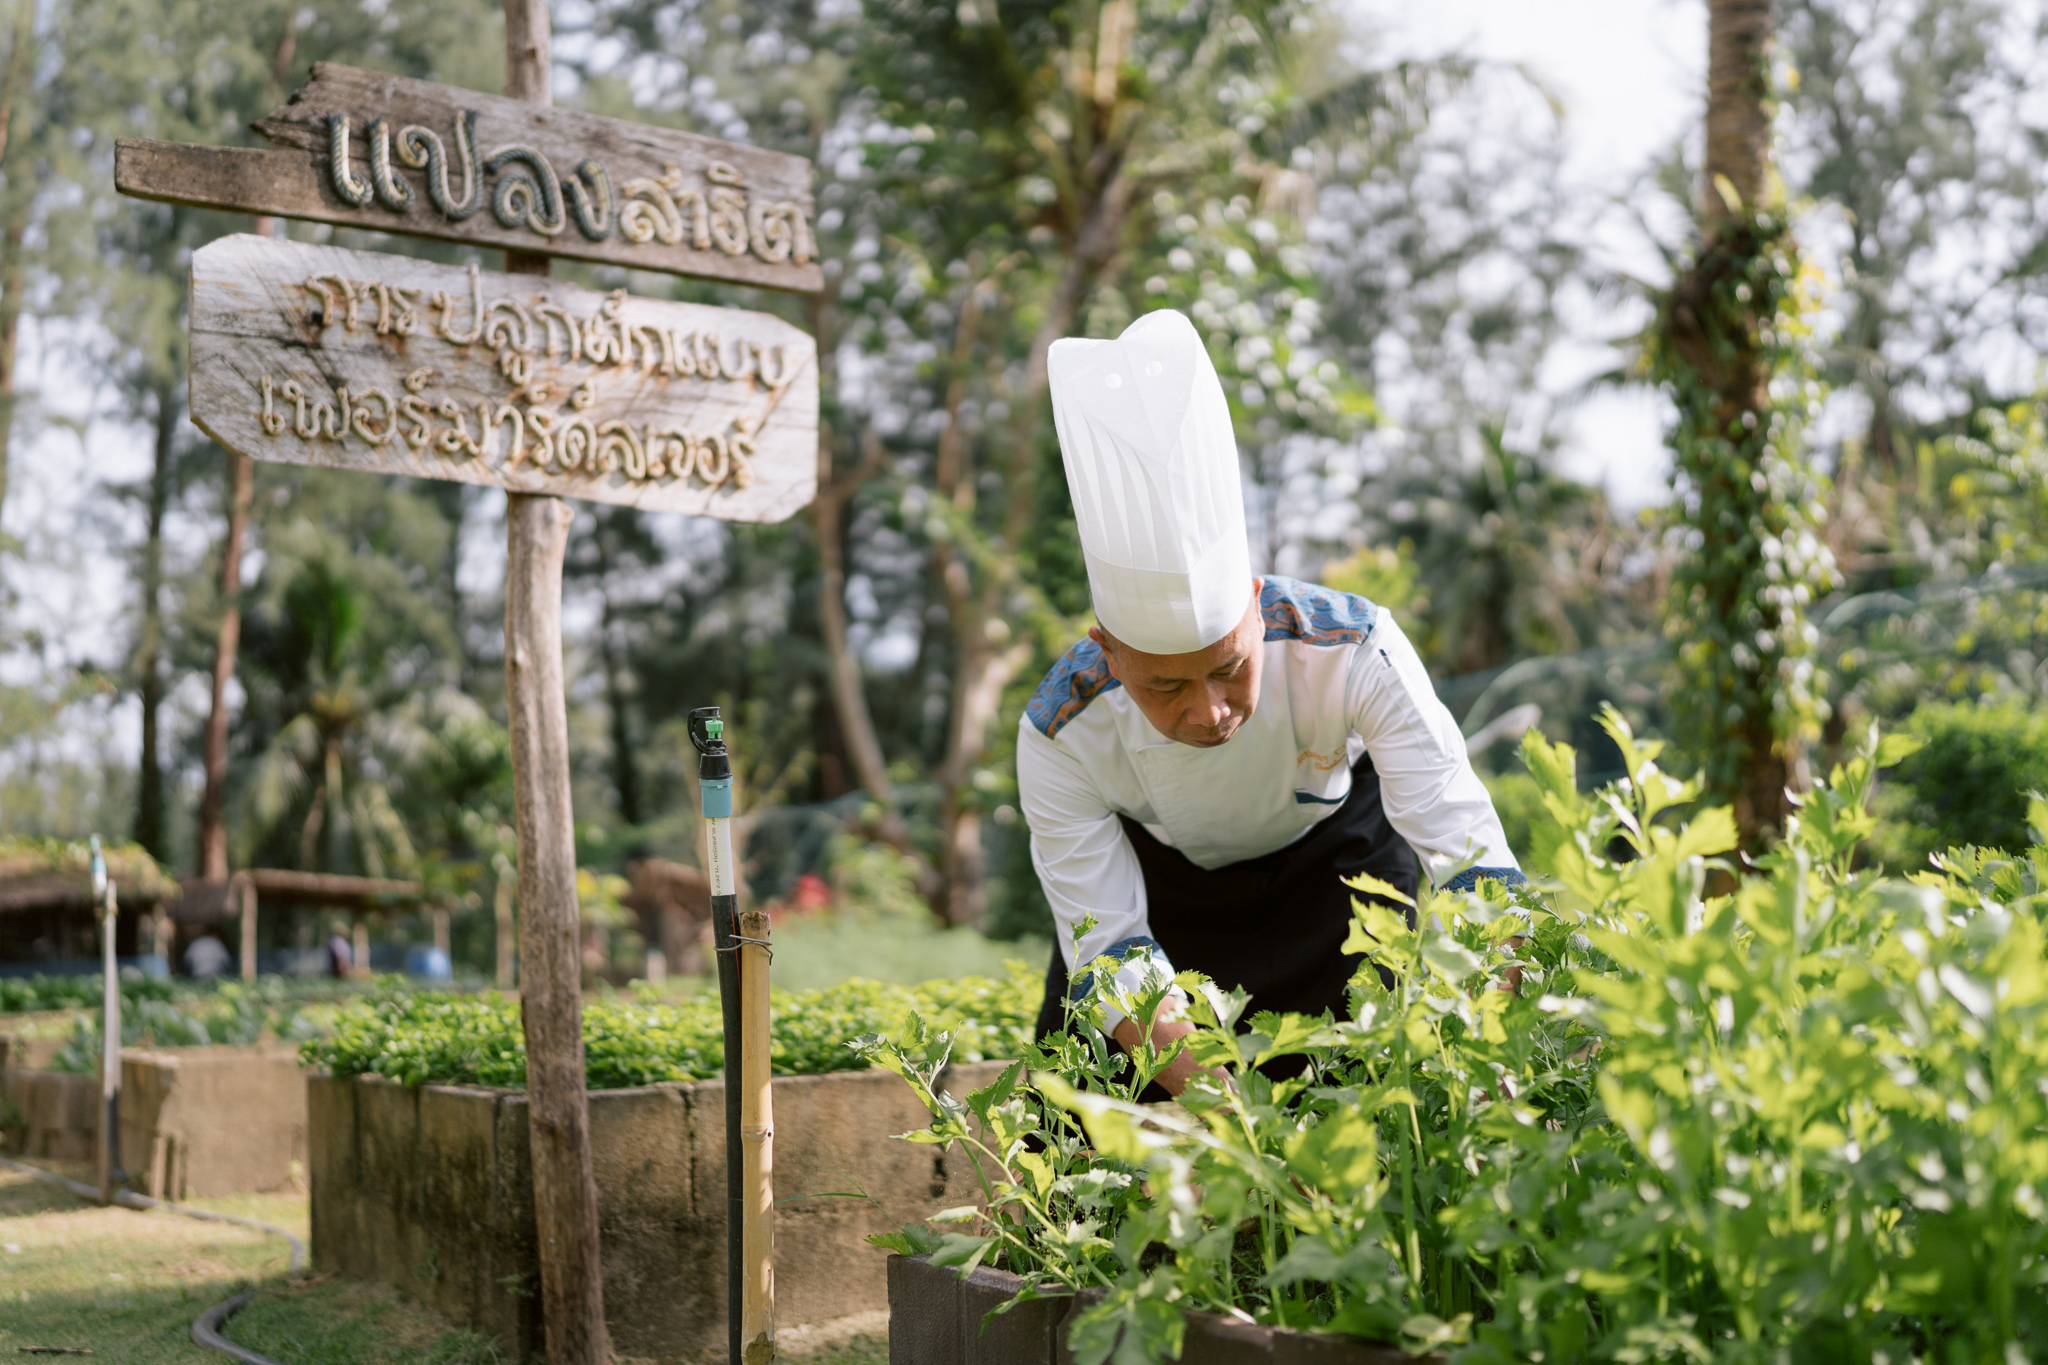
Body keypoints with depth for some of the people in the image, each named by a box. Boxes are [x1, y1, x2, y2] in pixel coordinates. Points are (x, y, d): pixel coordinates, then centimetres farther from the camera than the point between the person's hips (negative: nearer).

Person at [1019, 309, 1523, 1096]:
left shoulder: (1353, 653, -38)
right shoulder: (1061, 736, -35)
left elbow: (1471, 859, -39)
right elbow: (1111, 951, -32)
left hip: (1333, 848, 0)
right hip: (1154, 875, 1)